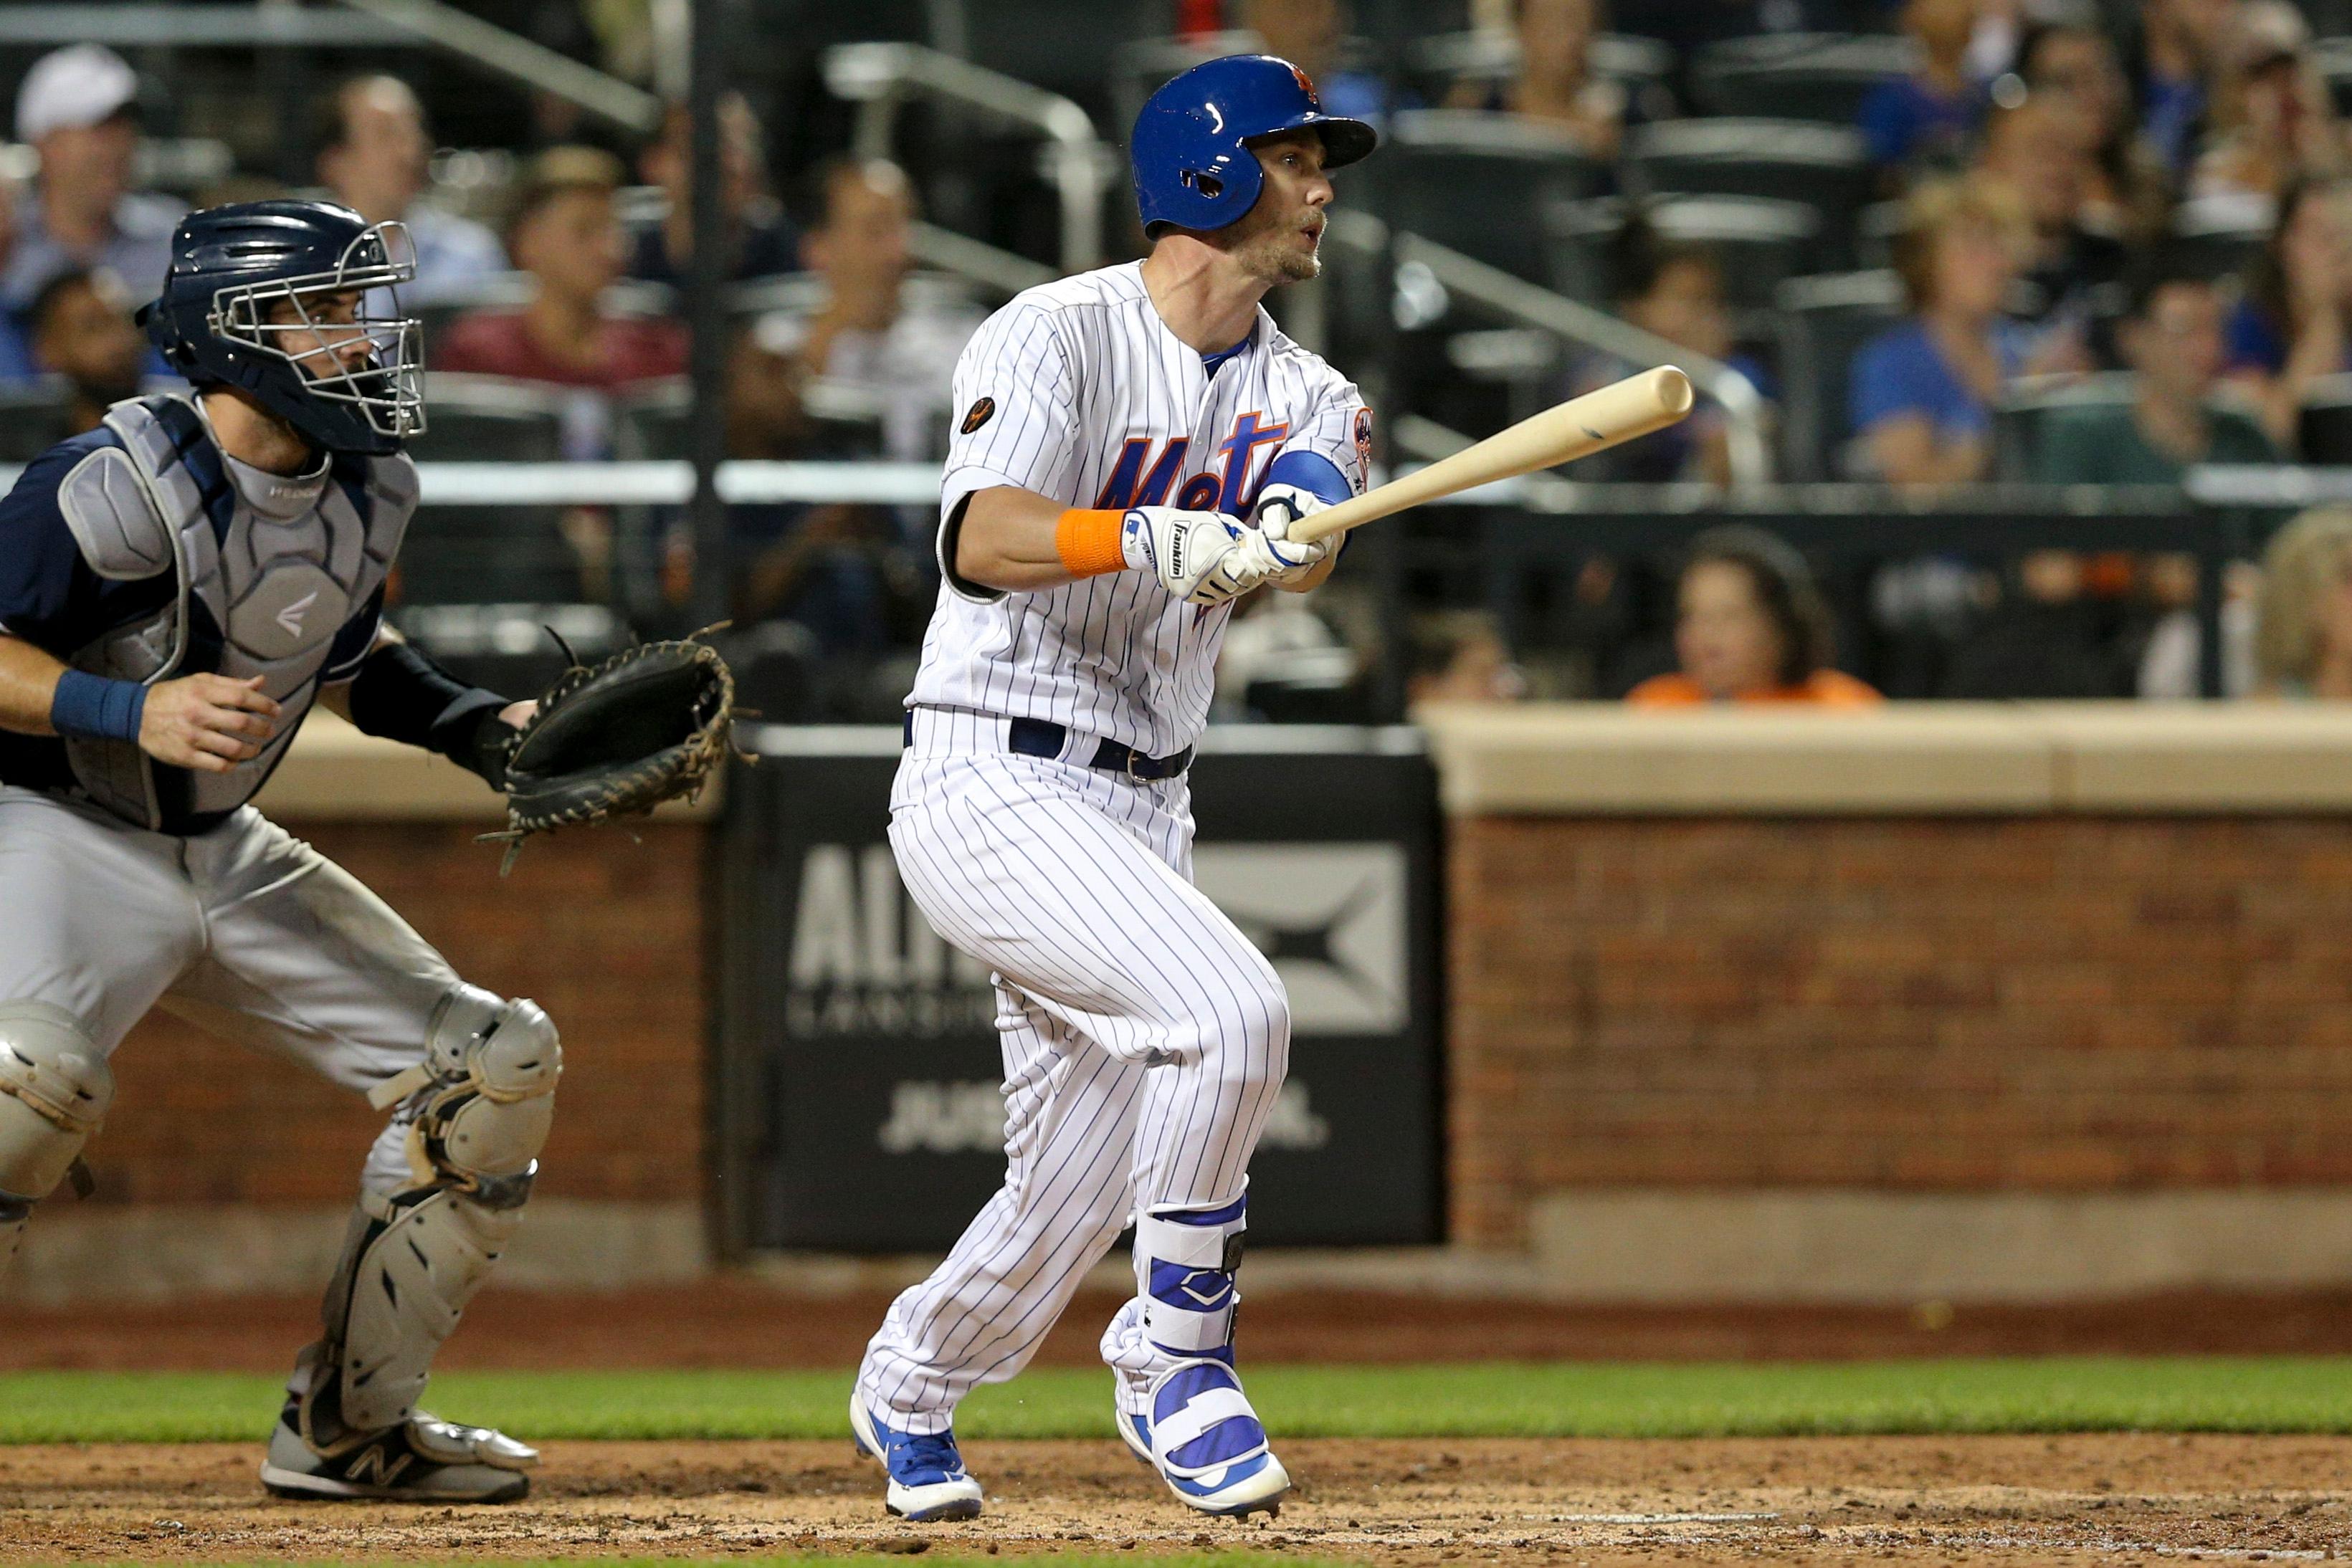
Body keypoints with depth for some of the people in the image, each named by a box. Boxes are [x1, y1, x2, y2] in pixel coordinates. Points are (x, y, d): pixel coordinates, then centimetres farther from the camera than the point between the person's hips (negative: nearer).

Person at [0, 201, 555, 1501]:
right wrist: (134, 713, -35)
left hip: (224, 856, 8)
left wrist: (478, 729, 5)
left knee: (498, 1065, 6)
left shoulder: (368, 492, 1)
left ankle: (347, 1427, 15)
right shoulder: (119, 487, -23)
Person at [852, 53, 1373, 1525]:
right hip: (996, 787, -7)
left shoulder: (1300, 392, 7)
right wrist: (1151, 538, -47)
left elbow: (1307, 534, -15)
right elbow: (981, 539, -30)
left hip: (1142, 817, 7)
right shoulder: (1059, 337, -12)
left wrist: (1283, 538, -39)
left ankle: (913, 1388, 36)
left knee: (1078, 1196, 8)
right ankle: (1178, 1362, -11)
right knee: (1231, 1010, -27)